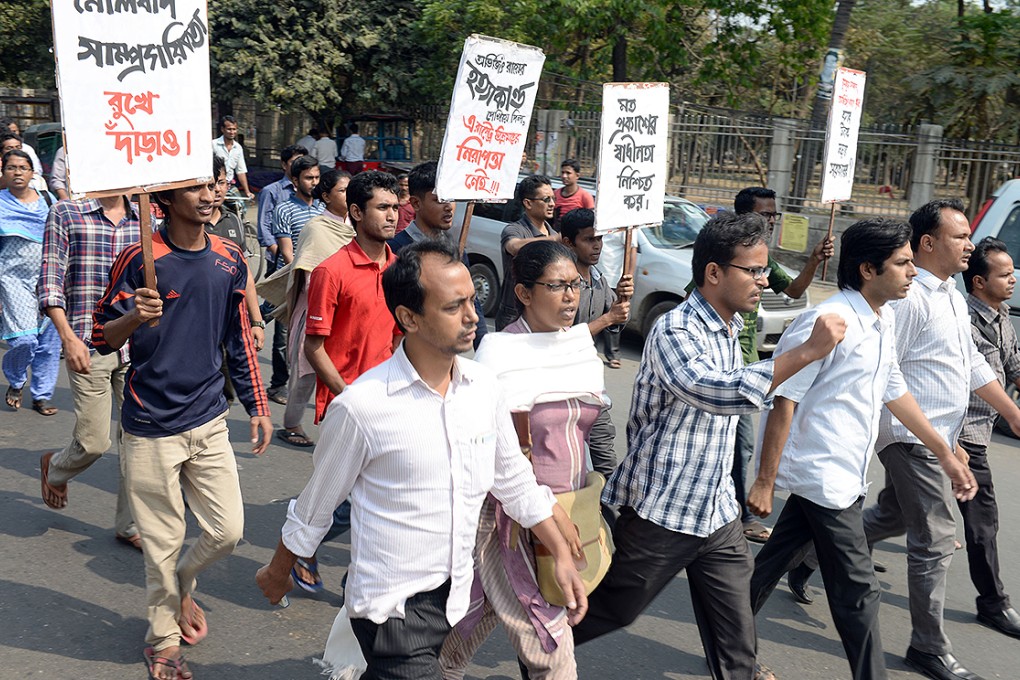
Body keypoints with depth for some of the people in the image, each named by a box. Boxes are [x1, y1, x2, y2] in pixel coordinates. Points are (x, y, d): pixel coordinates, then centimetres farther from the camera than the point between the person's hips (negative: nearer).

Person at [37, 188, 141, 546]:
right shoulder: (66, 214, -3)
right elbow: (50, 283, -5)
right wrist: (69, 337, -15)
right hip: (89, 347, -4)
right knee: (94, 441, 1)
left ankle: (129, 523, 21)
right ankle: (55, 468, 37)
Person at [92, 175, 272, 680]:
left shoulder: (229, 259, 4)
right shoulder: (140, 260, -11)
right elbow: (101, 339, -7)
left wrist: (258, 407, 13)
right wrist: (134, 318, -29)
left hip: (209, 420, 4)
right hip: (152, 429, -4)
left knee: (227, 532, 5)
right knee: (163, 542, 6)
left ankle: (181, 585, 37)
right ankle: (164, 639, 29)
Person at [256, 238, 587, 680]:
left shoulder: (484, 386, -3)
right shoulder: (361, 407, -18)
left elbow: (514, 480, 11)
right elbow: (315, 506, -3)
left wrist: (561, 553, 12)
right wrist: (278, 573, 10)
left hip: (455, 596, 5)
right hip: (392, 606, -5)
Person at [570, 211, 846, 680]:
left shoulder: (731, 328, 7)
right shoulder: (675, 332, -20)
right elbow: (717, 393, -38)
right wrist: (808, 352, -39)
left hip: (719, 513, 7)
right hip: (661, 512, -7)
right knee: (608, 611, 11)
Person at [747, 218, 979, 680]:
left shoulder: (882, 320, 8)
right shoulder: (828, 322, -20)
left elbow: (893, 390, 19)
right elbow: (783, 401, -19)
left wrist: (946, 455, 21)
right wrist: (764, 482, -17)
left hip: (842, 474, 9)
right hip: (825, 476, -9)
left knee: (775, 561, 18)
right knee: (857, 592, -1)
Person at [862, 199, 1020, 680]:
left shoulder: (954, 298, 14)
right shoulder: (910, 298, -17)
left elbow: (973, 365, 21)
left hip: (937, 438, 10)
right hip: (913, 439, -10)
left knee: (893, 516, 22)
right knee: (935, 539, -5)